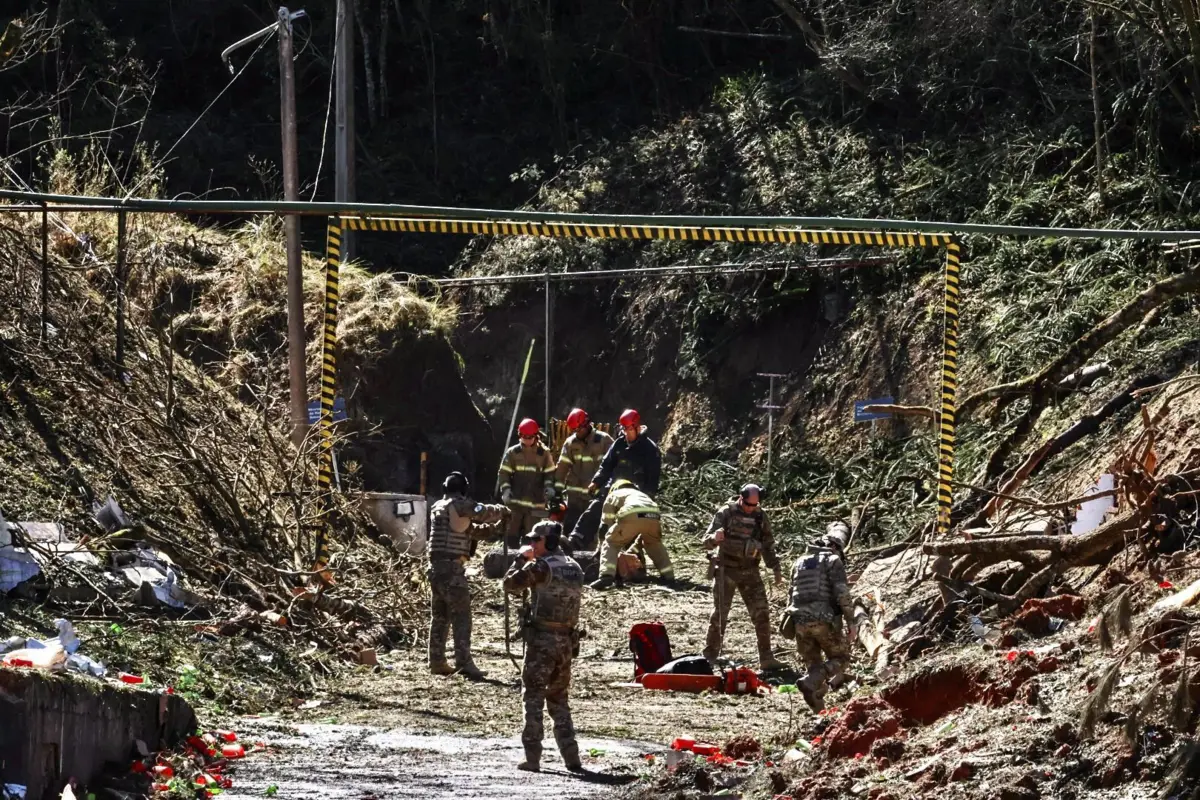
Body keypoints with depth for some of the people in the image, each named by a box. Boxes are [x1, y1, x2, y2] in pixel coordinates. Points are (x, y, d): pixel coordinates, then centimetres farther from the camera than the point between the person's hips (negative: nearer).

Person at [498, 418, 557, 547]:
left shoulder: (544, 454, 5)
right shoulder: (512, 453, 4)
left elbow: (549, 473, 11)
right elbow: (504, 473, 4)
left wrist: (549, 487, -8)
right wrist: (505, 489, -11)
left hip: (535, 503, 0)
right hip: (515, 501, 0)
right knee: (512, 533, 0)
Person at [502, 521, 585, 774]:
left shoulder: (541, 567, -12)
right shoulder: (574, 567, 10)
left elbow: (510, 585, -8)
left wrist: (521, 558, 6)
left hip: (542, 638, -7)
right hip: (567, 639, 7)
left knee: (533, 696, -1)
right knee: (558, 698, 15)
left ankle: (533, 757, -6)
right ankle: (571, 757, 10)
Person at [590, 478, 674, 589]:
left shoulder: (612, 496, 35)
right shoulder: (641, 494, 47)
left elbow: (607, 525, 32)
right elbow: (646, 528, 43)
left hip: (631, 516, -4)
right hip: (653, 516, 4)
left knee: (611, 544, 12)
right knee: (654, 544, 33)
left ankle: (607, 575, -9)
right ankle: (668, 576, 26)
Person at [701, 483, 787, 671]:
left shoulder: (760, 516, 4)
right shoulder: (726, 513, -8)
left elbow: (768, 545, 15)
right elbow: (707, 542, -12)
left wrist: (776, 569, 8)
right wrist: (715, 538, -35)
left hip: (750, 571, 3)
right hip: (726, 570, -3)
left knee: (761, 614, -1)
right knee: (719, 614, -2)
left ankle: (766, 657, 5)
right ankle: (709, 657, 6)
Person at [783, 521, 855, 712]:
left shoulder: (800, 562, 19)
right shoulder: (833, 560, -1)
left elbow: (792, 594, 24)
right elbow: (842, 594, -12)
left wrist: (791, 620, 32)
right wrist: (850, 621, -9)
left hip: (800, 622, 6)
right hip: (824, 620, -6)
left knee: (812, 663, 16)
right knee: (840, 658, 8)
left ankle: (818, 705, 3)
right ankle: (810, 683, -17)